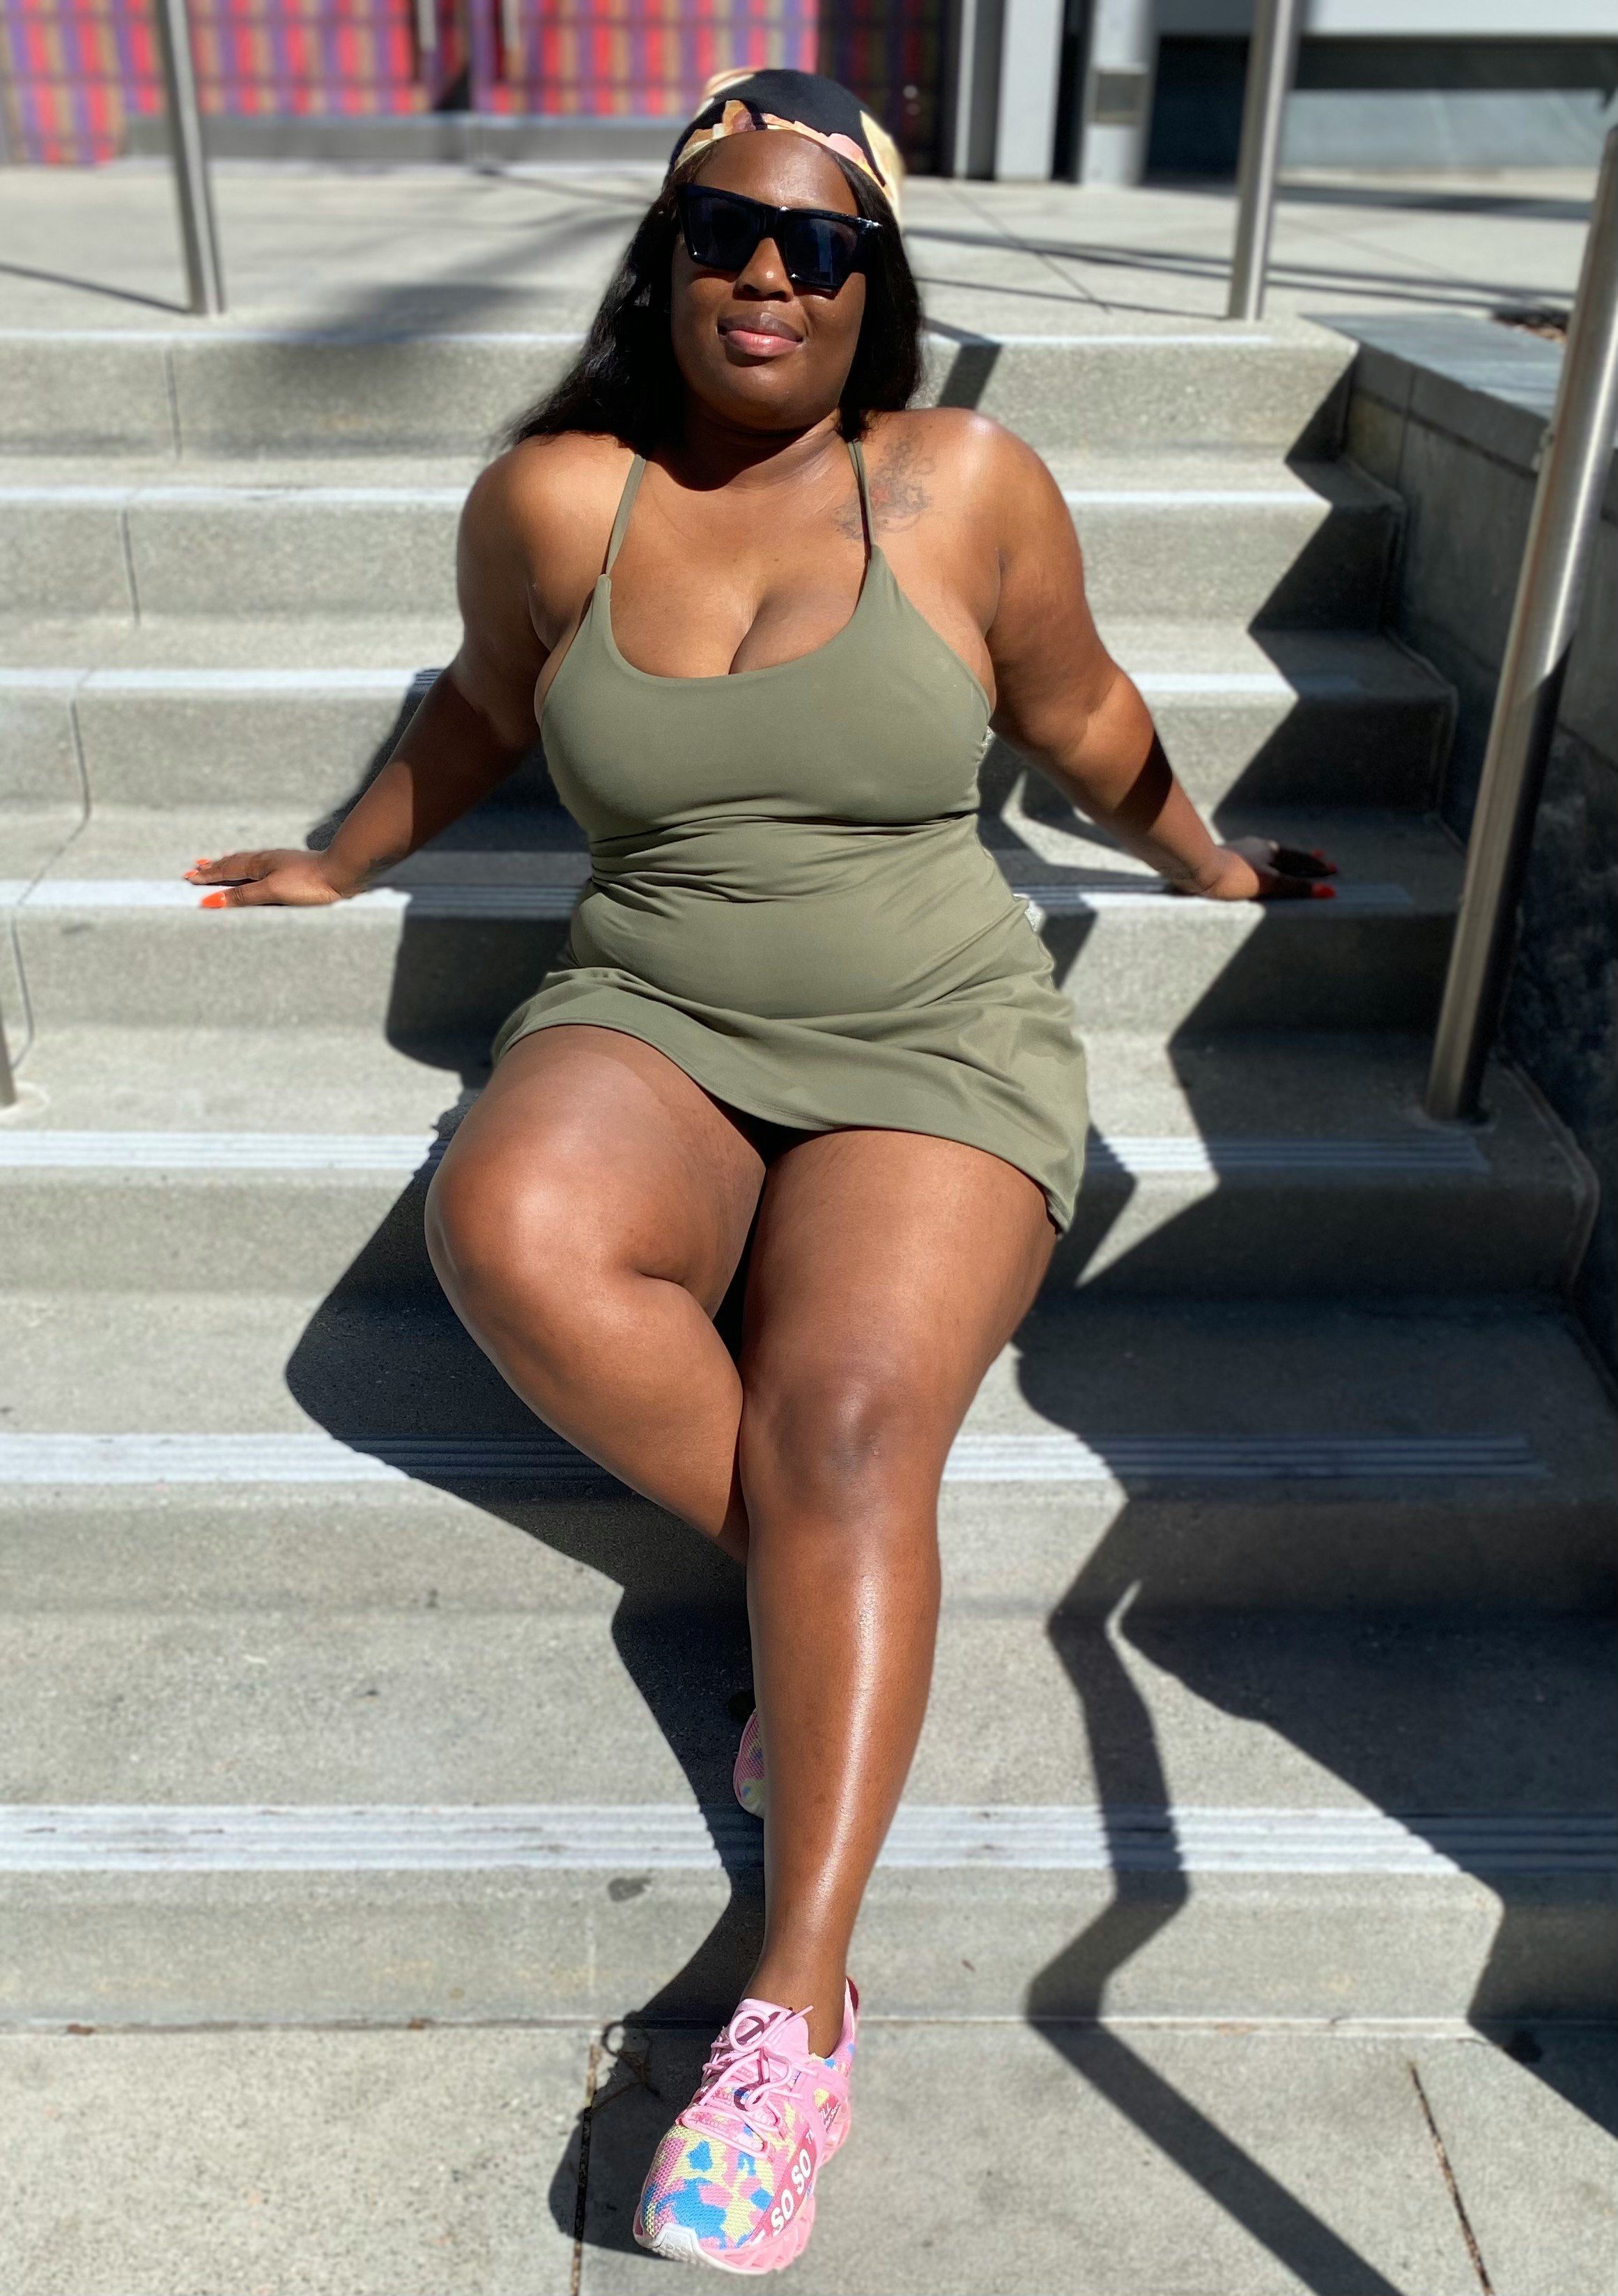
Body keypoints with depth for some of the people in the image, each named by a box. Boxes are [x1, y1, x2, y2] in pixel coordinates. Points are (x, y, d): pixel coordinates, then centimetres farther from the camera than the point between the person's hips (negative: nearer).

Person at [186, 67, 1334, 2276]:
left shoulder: (967, 484, 0)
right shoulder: (554, 498, 3)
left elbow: (1079, 716, 15)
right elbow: (487, 700, 22)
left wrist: (1210, 864, 28)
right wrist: (345, 861, 32)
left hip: (933, 1051, -2)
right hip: (650, 1026, 2)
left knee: (848, 1424, -26)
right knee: (508, 1228, -31)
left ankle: (801, 2003, -20)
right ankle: (837, 1589, -13)